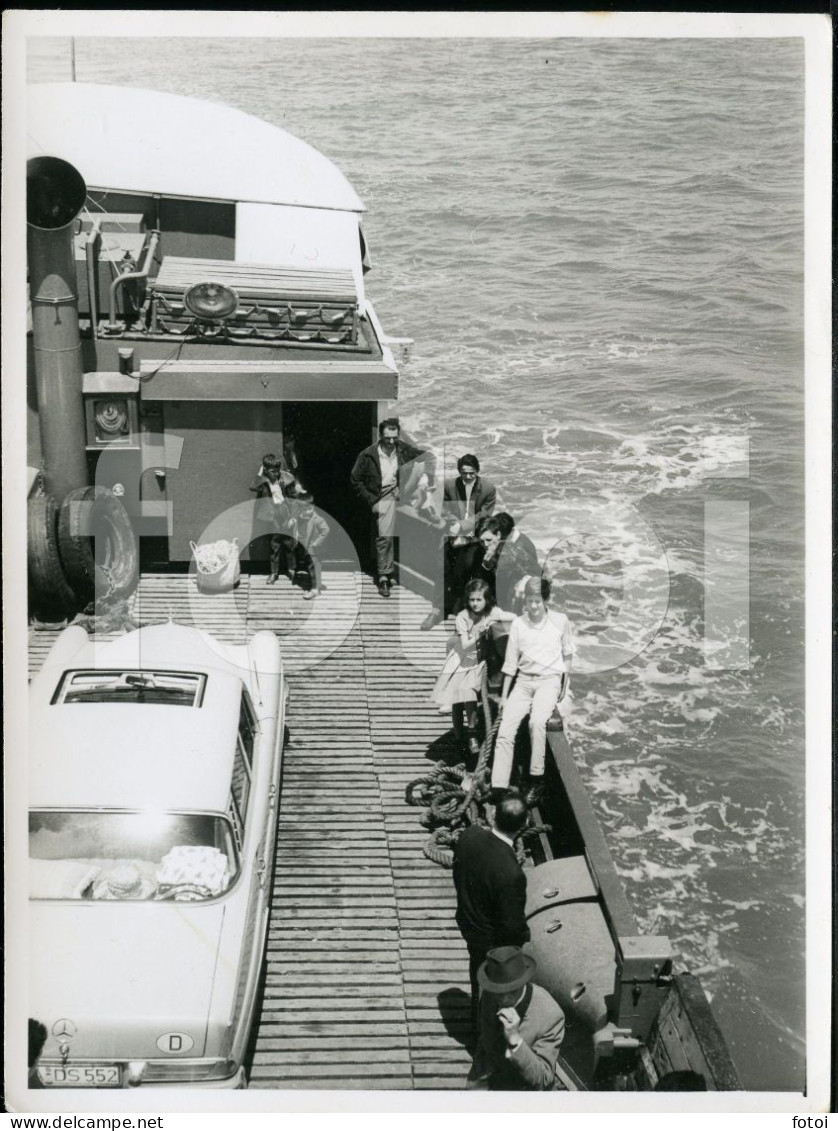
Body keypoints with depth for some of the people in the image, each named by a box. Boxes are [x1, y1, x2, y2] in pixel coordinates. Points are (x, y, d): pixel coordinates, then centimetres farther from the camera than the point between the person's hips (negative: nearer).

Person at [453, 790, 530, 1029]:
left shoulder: (469, 835, -23)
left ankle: (478, 1016, 60)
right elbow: (513, 925, -29)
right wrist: (524, 937, -6)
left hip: (467, 922, 7)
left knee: (478, 970, 34)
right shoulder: (511, 874, -42)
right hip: (493, 941, -6)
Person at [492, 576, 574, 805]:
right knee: (505, 728, -17)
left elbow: (567, 655, 13)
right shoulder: (518, 624, 5)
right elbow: (510, 663, 9)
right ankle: (498, 787, -19)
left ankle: (536, 781, -22)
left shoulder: (560, 621, 1)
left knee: (537, 722, -32)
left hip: (549, 680, -3)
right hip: (523, 681, 3)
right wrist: (504, 696, 9)